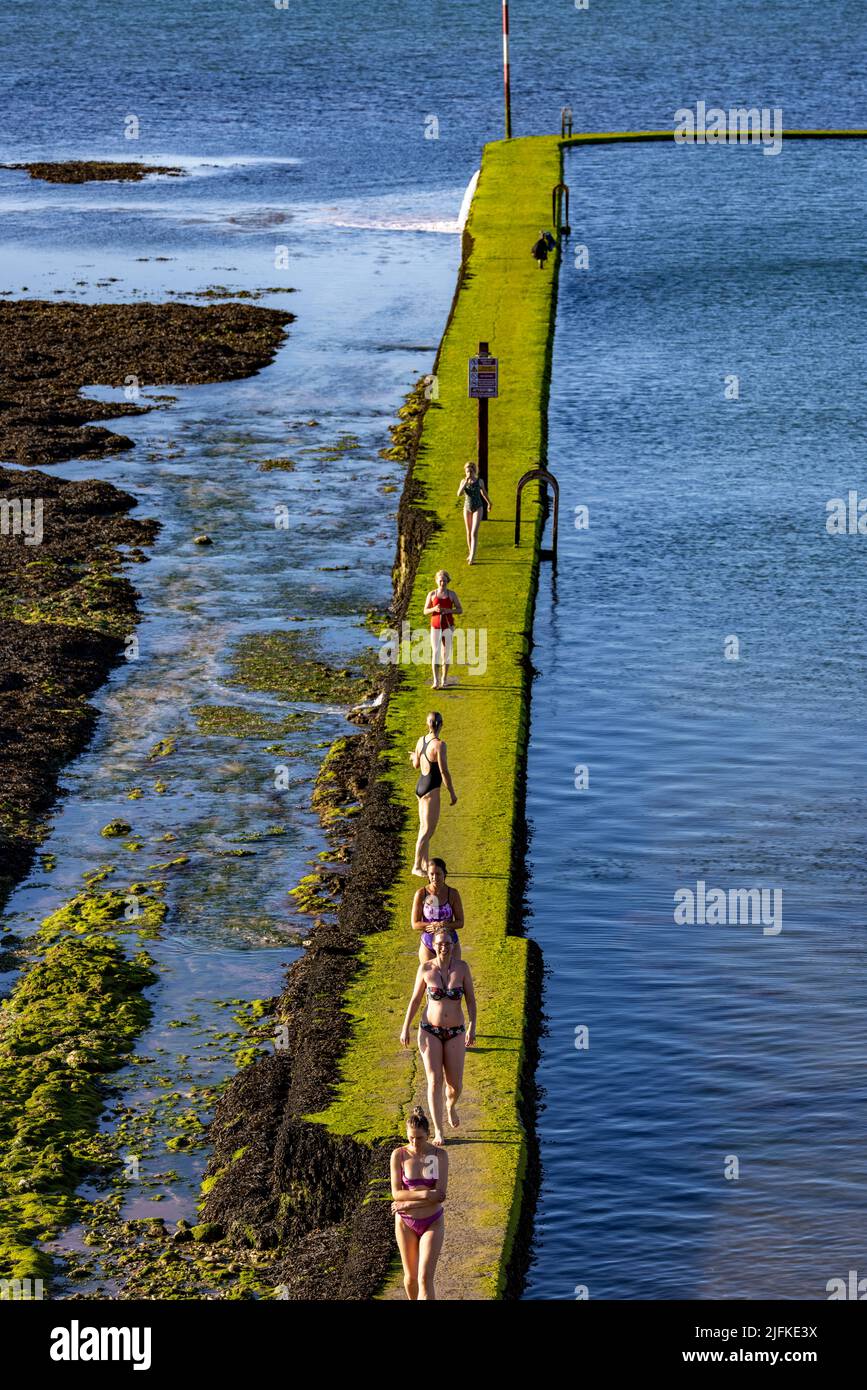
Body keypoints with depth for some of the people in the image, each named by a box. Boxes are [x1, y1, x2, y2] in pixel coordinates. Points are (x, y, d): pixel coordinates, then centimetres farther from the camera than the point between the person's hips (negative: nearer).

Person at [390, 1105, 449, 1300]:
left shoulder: (440, 1155, -11)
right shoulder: (399, 1155, -9)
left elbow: (440, 1195, -16)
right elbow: (396, 1193, -11)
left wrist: (406, 1205, -17)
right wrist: (424, 1193, -23)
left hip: (432, 1223, -2)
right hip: (406, 1223, 2)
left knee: (425, 1279, -10)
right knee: (410, 1277, 14)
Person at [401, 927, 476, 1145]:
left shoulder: (462, 967, -7)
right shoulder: (425, 969, -7)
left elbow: (471, 999, -2)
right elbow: (415, 999, 3)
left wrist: (472, 1027, -12)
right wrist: (405, 1028, 3)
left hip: (455, 1033, 1)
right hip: (430, 1031, -1)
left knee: (455, 1084, 3)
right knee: (435, 1081, -9)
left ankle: (450, 1106, 39)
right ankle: (438, 1131, 1)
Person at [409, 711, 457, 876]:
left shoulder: (421, 740, 2)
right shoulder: (439, 745, -21)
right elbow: (444, 772, -20)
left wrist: (414, 757, 39)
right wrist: (452, 793, -10)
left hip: (420, 787, 9)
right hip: (431, 790, -9)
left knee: (424, 828, 17)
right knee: (427, 831, -2)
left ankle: (425, 865, 25)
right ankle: (417, 867, 1)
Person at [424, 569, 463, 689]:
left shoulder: (452, 594, -2)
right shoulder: (432, 594, -1)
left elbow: (460, 610, 0)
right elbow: (425, 611, 2)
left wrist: (448, 610, -19)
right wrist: (434, 609, -20)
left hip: (448, 627, 0)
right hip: (435, 627, 0)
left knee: (446, 653, 8)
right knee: (436, 653, -11)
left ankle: (444, 679, 23)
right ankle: (436, 682, -15)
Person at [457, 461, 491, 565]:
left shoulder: (479, 481, -7)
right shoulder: (463, 481, -4)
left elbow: (484, 492, 11)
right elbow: (459, 494, -19)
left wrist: (489, 503, 25)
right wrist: (466, 482, -27)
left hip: (478, 508, -3)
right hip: (467, 508, 3)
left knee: (474, 532, -13)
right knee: (469, 532, 13)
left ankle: (472, 557, -16)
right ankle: (471, 553, 31)